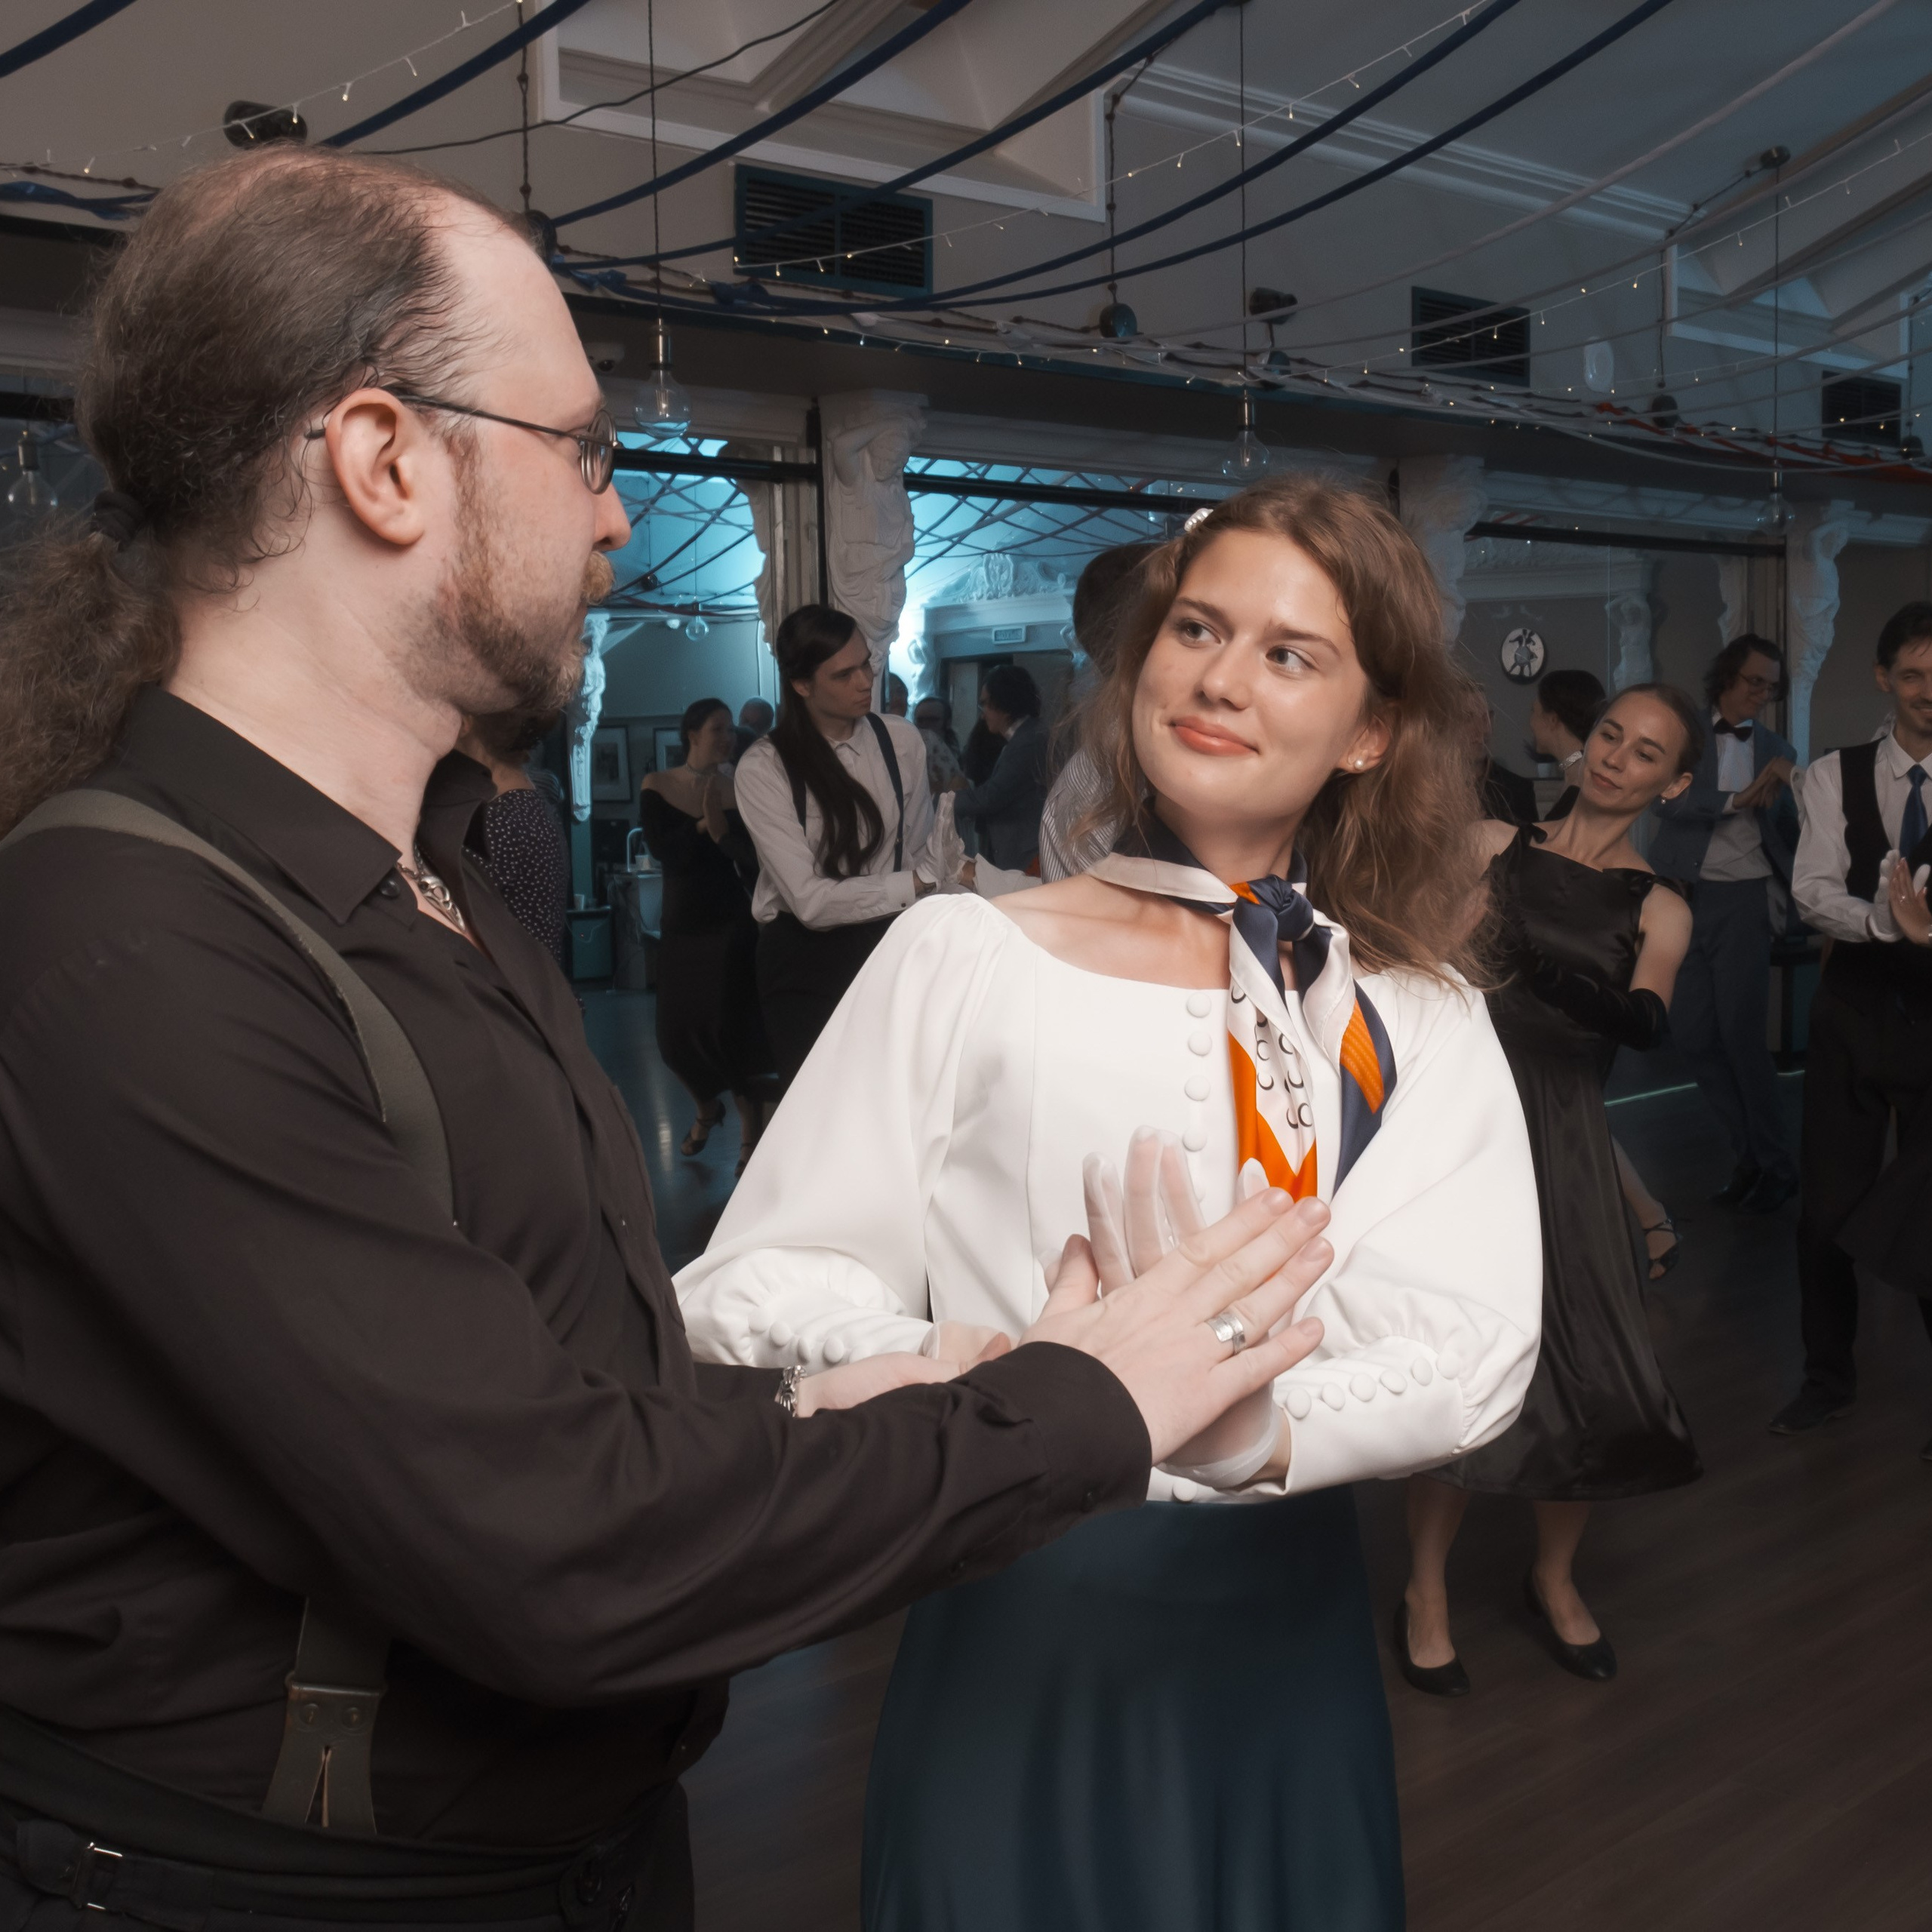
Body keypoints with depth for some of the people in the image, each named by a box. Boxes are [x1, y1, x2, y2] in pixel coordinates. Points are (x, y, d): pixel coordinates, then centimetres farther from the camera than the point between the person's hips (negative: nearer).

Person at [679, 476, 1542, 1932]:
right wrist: (933, 1363, -33)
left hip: (1292, 1637, 3)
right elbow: (755, 1280, -12)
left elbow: (1475, 1337, -14)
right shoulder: (964, 959, -8)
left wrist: (1263, 1429, -34)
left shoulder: (1421, 1019, 1)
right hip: (1024, 1639, -3)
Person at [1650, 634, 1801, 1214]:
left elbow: (1790, 833, 13)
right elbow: (1668, 800, -15)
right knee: (1692, 1034, 3)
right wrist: (1739, 798, -19)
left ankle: (1776, 1164, 7)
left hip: (1743, 898, -1)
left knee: (1740, 1032, -6)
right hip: (1684, 897, 1)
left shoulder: (1775, 750, 8)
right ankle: (1749, 1151, 19)